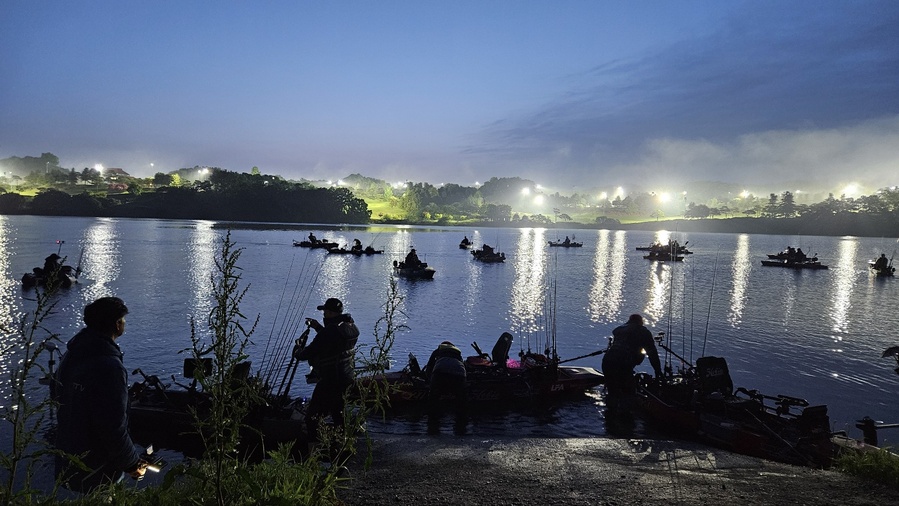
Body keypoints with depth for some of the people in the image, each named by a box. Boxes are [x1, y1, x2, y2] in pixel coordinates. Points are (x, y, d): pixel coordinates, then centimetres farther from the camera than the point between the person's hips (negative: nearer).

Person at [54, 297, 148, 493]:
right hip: (98, 473, -8)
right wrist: (133, 464, -12)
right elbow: (114, 427, -27)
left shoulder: (70, 357, 3)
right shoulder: (109, 366, -27)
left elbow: (68, 411, 13)